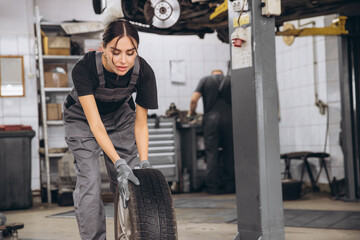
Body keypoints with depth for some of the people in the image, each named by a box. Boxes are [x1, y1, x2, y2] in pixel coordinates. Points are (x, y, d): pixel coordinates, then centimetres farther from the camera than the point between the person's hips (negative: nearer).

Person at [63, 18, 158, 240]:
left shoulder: (143, 72, -27)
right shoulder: (84, 68, -35)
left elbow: (140, 123, -17)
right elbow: (95, 123, -35)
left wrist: (145, 165, -24)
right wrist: (119, 163, -42)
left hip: (120, 116, 3)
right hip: (83, 119, -2)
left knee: (128, 184, -4)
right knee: (89, 183, -15)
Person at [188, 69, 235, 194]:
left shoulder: (205, 80, 10)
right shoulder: (229, 81, 14)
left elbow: (194, 100, 1)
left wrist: (191, 112, 18)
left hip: (211, 119, -1)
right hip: (228, 119, 1)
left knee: (212, 153, 1)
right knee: (229, 153, 8)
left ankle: (213, 186, 0)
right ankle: (229, 185, 10)